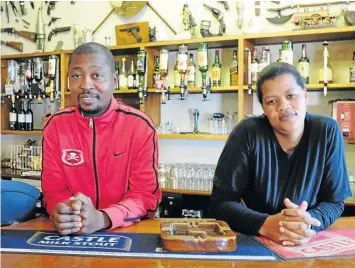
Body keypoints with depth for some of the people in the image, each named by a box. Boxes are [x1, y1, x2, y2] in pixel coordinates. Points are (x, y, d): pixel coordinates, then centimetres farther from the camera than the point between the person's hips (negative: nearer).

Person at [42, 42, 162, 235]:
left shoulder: (140, 126, -9)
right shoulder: (55, 125, 0)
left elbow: (145, 193, -10)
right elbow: (53, 189, 1)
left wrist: (101, 218, -27)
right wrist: (61, 213, -22)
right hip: (70, 233, 3)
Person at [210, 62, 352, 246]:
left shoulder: (328, 132, -6)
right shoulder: (247, 133, -13)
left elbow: (334, 201, -3)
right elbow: (220, 201, -13)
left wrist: (309, 221, -24)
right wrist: (265, 224, -30)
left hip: (308, 243, 2)